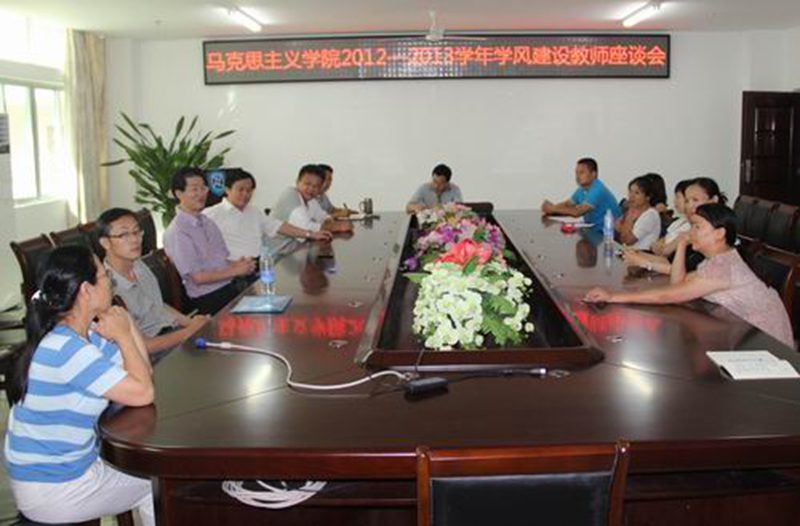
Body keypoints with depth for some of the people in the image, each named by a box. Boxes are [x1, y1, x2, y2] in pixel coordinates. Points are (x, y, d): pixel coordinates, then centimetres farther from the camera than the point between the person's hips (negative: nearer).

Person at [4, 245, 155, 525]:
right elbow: (143, 393, -26)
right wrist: (124, 336, -13)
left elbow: (143, 375, 5)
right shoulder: (66, 349, -28)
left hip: (71, 464, 9)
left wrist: (127, 327, -8)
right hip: (52, 489, -9)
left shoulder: (82, 335, 2)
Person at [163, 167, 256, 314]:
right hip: (209, 298, -8)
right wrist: (235, 270, -11)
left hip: (230, 285, 8)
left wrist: (239, 264, -4)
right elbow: (198, 277, -13)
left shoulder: (206, 222, 15)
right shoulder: (176, 233, -11)